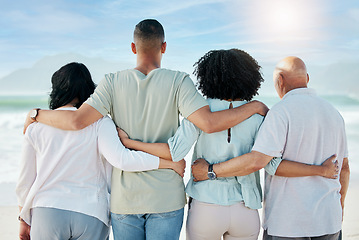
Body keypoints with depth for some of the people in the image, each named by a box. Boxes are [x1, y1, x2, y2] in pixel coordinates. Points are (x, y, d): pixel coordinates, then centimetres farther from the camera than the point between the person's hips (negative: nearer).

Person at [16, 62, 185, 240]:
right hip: (91, 214, -1)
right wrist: (170, 162, -14)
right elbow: (120, 159, -22)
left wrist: (24, 220, 20)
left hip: (46, 214, 1)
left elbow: (25, 181, 7)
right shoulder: (99, 122, -6)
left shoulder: (35, 127, 1)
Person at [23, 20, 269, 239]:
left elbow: (77, 121, -12)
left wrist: (36, 114, 6)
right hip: (166, 198, -1)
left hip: (124, 198, 2)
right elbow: (209, 123, -18)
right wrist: (254, 106, -5)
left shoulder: (113, 82, -3)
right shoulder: (178, 81, -7)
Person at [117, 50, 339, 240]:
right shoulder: (257, 116, -5)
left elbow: (175, 152, -16)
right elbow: (272, 165, -15)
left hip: (206, 210, -1)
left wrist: (129, 142, -6)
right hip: (245, 212, 2)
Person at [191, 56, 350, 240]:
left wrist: (210, 170, -14)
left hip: (288, 224, -6)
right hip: (327, 222, 6)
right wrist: (339, 211, 25)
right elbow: (343, 167, 13)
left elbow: (256, 161, -25)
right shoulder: (333, 114, 8)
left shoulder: (281, 112, -14)